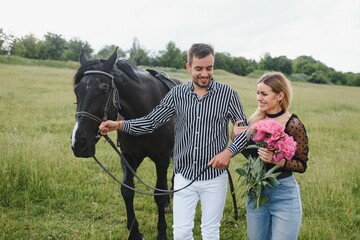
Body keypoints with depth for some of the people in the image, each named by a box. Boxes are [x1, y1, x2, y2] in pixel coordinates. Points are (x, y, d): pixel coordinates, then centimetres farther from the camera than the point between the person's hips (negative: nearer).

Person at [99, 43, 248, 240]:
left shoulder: (227, 94, -8)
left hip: (215, 177, -2)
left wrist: (229, 151, -21)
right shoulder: (177, 94, -2)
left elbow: (245, 130, -4)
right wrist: (119, 125, -12)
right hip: (184, 176, 2)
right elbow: (151, 122, 0)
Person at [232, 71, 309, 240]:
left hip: (283, 194, -5)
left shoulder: (293, 126, -16)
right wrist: (237, 137, -8)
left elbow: (302, 165, -11)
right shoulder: (255, 120, -1)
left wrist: (276, 160, -27)